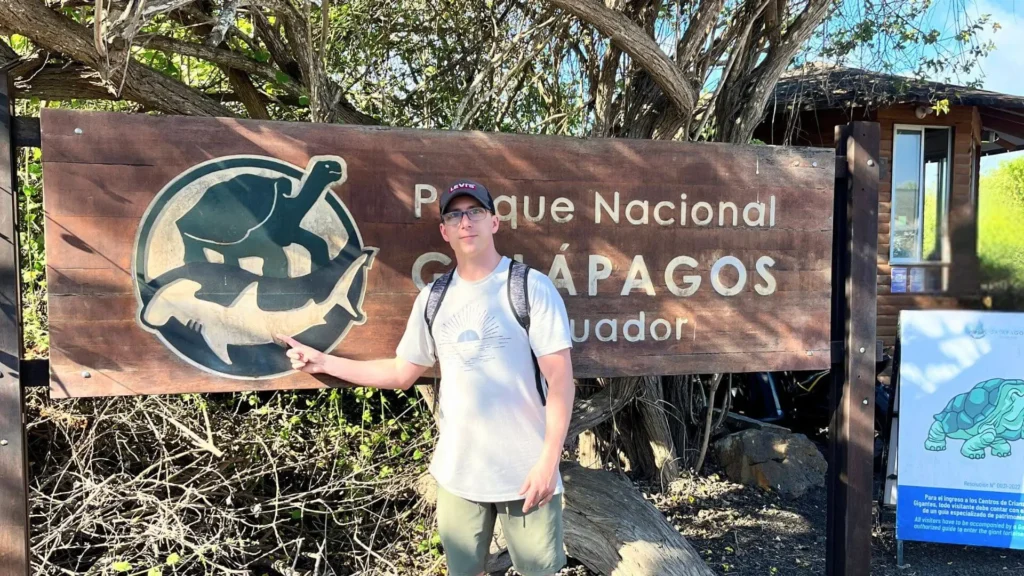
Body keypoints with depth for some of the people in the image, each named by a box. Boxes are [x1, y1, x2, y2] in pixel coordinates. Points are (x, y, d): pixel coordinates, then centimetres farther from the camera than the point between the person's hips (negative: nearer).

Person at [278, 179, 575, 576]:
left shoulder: (532, 287, -9)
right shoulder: (432, 299, 5)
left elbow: (560, 379, -12)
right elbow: (401, 373, 12)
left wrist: (548, 460, -18)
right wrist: (323, 362, 9)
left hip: (525, 472, -4)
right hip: (457, 472, 4)